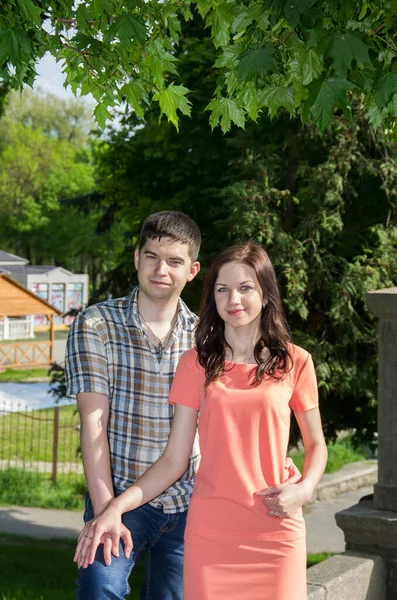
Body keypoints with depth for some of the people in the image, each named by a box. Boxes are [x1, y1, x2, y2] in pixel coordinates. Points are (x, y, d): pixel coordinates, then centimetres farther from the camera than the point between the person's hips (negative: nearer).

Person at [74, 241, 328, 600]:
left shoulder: (294, 362, 3)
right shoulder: (197, 364, 3)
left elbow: (315, 445, 13)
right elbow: (174, 460, 1)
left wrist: (303, 489, -8)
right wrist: (116, 508, -12)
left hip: (276, 532, 0)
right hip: (209, 533, 0)